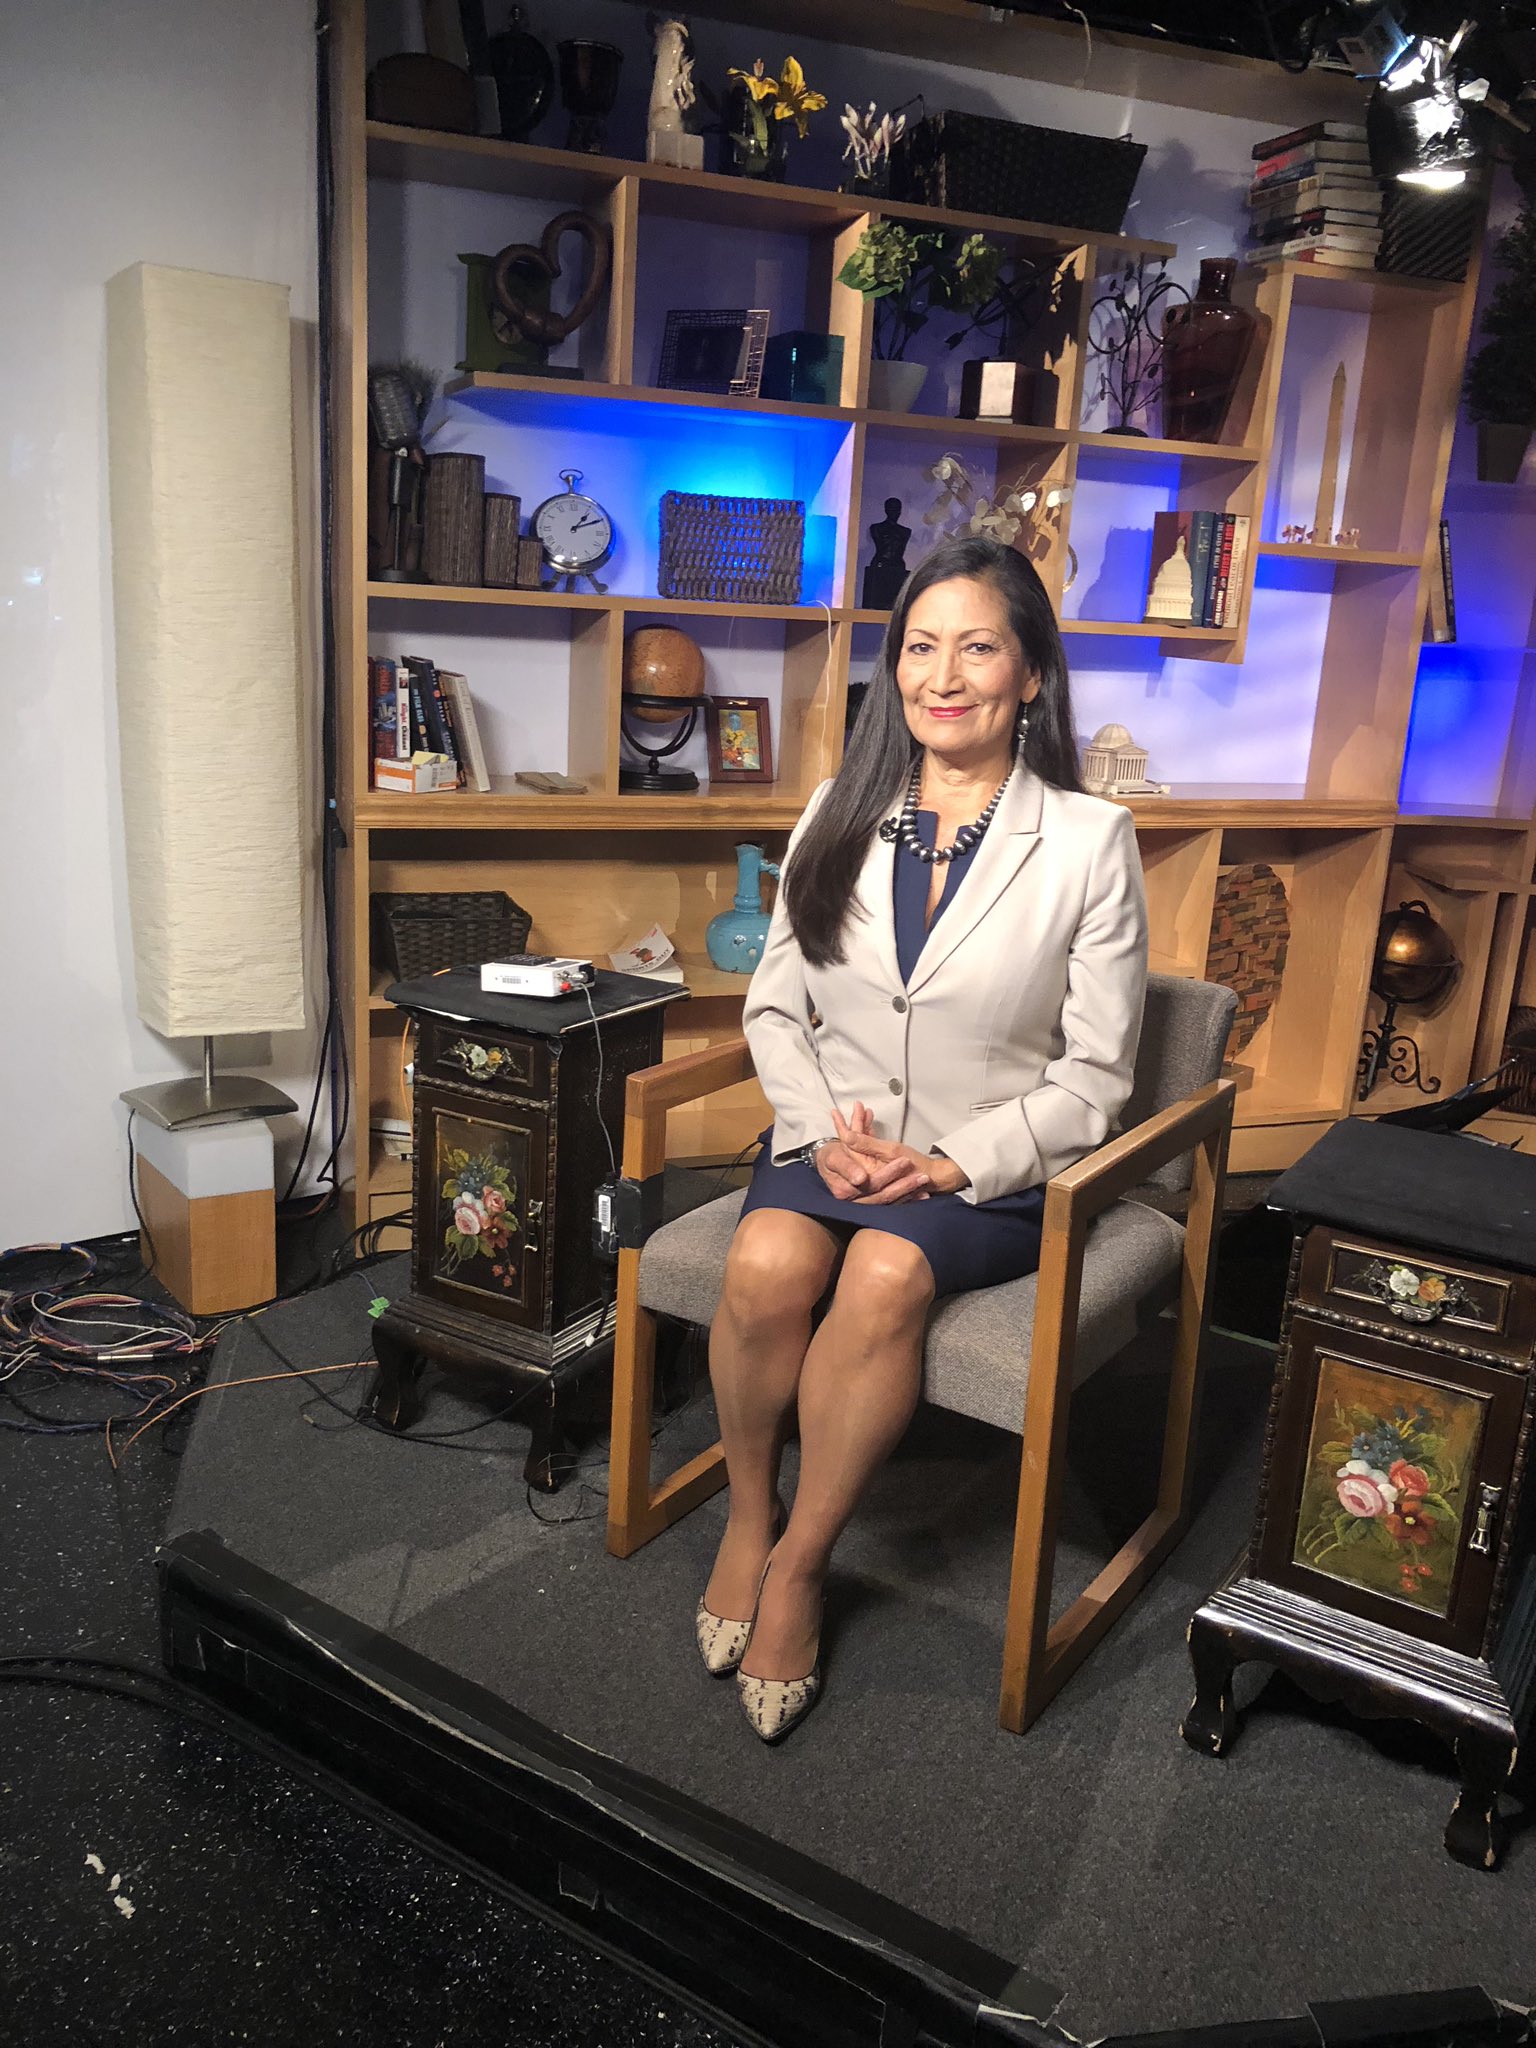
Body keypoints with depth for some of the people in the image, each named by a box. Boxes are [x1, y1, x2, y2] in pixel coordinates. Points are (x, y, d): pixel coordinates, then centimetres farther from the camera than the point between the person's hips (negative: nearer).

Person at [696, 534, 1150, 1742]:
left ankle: (800, 1562, -8)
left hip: (991, 1170, -2)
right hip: (833, 1139, 3)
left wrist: (953, 1164, -16)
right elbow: (775, 1007, 8)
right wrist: (824, 1130, -9)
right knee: (768, 1264, -27)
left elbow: (1094, 1074, -4)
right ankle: (749, 1513, 1)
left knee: (885, 1273, -31)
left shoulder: (1088, 840, -4)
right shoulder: (841, 816, 7)